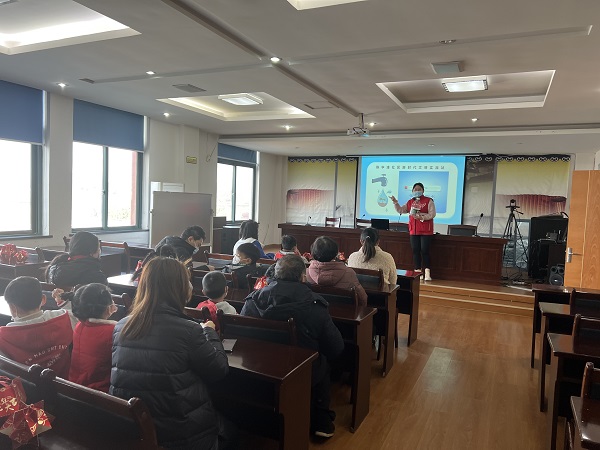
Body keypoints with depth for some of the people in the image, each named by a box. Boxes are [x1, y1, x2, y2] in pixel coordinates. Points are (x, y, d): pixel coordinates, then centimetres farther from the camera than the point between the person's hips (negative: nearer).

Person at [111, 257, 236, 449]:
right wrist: (210, 332, 7)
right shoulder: (188, 330, -23)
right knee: (227, 431, 26)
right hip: (179, 435, -6)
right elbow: (220, 370, -10)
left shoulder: (121, 326, -5)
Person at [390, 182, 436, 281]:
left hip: (426, 231, -5)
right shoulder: (410, 202, 14)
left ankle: (427, 273, -2)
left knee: (425, 251, -6)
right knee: (415, 251, 5)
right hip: (414, 231, 5)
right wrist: (395, 202, 4)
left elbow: (432, 214, -9)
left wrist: (422, 217, -22)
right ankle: (418, 272, 11)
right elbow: (400, 210, 17)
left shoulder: (428, 201, -1)